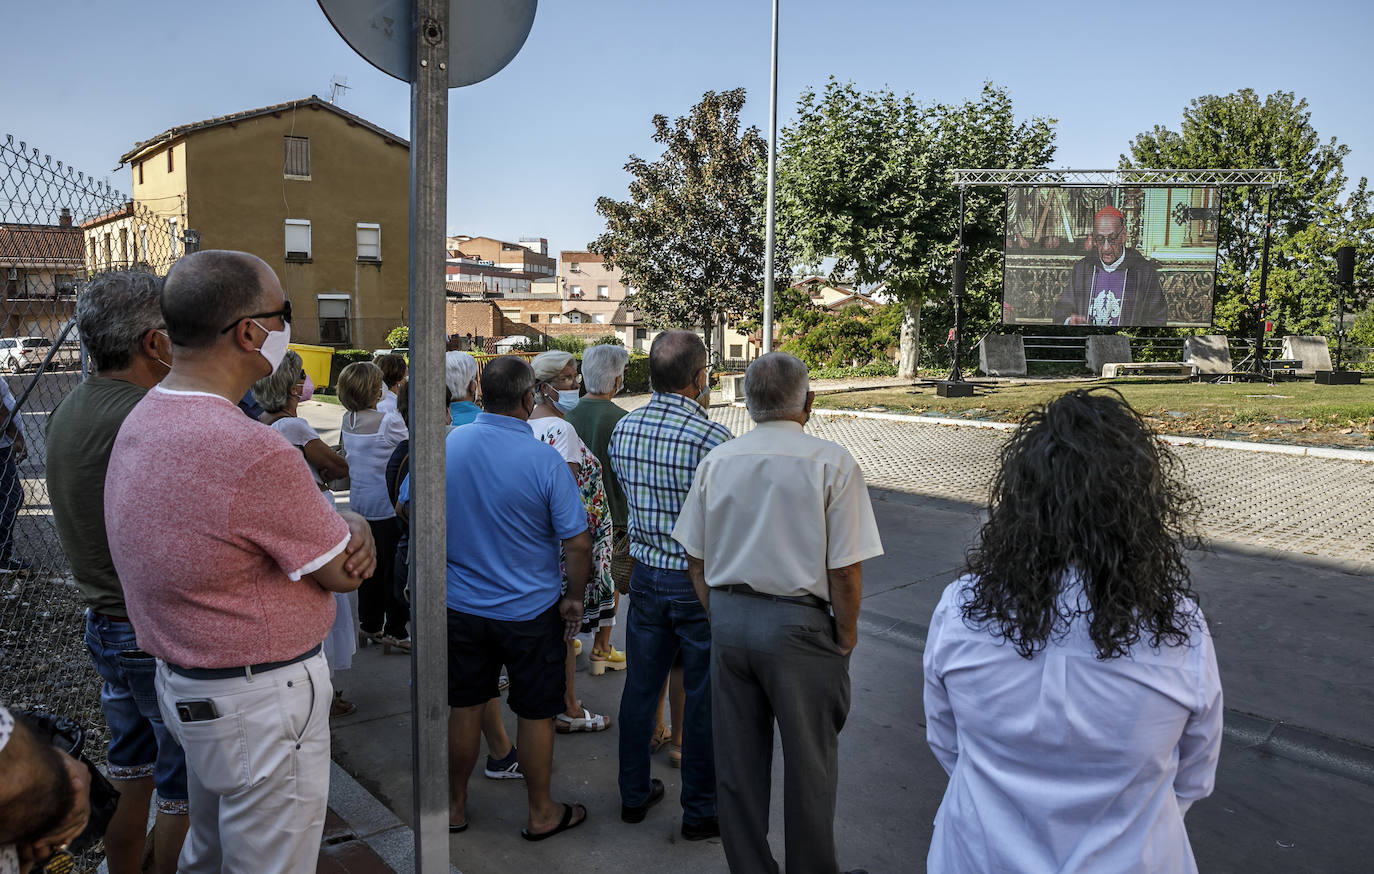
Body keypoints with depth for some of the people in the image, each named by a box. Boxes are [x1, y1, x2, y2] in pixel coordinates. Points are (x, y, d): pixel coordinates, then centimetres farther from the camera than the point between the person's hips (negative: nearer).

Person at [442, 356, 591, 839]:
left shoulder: (446, 444, -8)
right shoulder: (545, 459, -19)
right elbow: (577, 543, -17)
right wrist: (574, 599, 0)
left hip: (460, 605, 4)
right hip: (530, 612, -3)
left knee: (465, 707, 18)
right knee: (536, 712, 12)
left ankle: (455, 805, 35)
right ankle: (541, 813, 28)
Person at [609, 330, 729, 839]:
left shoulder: (623, 430, 0)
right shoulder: (711, 436, -20)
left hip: (646, 574, 6)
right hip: (701, 582, -6)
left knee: (641, 686, 17)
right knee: (703, 698, 8)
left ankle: (634, 795, 33)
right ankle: (700, 811, 23)